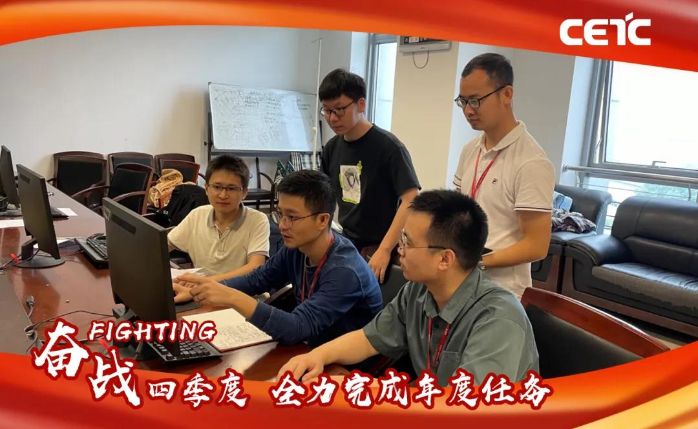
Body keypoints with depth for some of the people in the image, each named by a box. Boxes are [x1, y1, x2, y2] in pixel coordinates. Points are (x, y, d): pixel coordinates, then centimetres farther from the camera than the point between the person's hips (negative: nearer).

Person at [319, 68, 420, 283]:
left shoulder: (388, 147, -14)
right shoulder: (332, 148, 5)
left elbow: (410, 201, -19)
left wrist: (384, 250, -24)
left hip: (379, 249, -5)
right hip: (347, 245, 6)